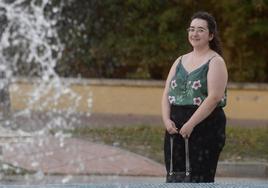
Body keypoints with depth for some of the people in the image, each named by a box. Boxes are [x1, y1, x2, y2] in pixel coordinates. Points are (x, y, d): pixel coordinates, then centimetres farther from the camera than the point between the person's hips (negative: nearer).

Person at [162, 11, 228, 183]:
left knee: (200, 179, -8)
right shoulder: (180, 61, 17)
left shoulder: (215, 62, -3)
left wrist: (191, 124, -19)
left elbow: (214, 97, -15)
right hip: (176, 129, 6)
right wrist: (167, 120, -5)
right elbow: (167, 93, 13)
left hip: (206, 128, -6)